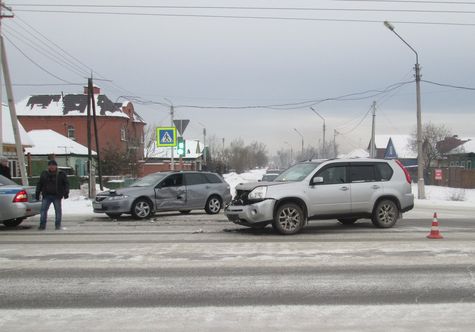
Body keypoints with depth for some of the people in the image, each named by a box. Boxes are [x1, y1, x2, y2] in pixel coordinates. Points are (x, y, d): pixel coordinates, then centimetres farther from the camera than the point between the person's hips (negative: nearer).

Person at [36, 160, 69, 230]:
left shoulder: (61, 174, 4)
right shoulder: (44, 174, 11)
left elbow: (66, 184, 3)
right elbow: (39, 184, 16)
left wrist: (66, 192, -10)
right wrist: (37, 193, 9)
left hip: (57, 196, -2)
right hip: (46, 196, 2)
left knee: (58, 210, 1)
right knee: (43, 210, -3)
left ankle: (58, 225, 9)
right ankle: (42, 225, 2)